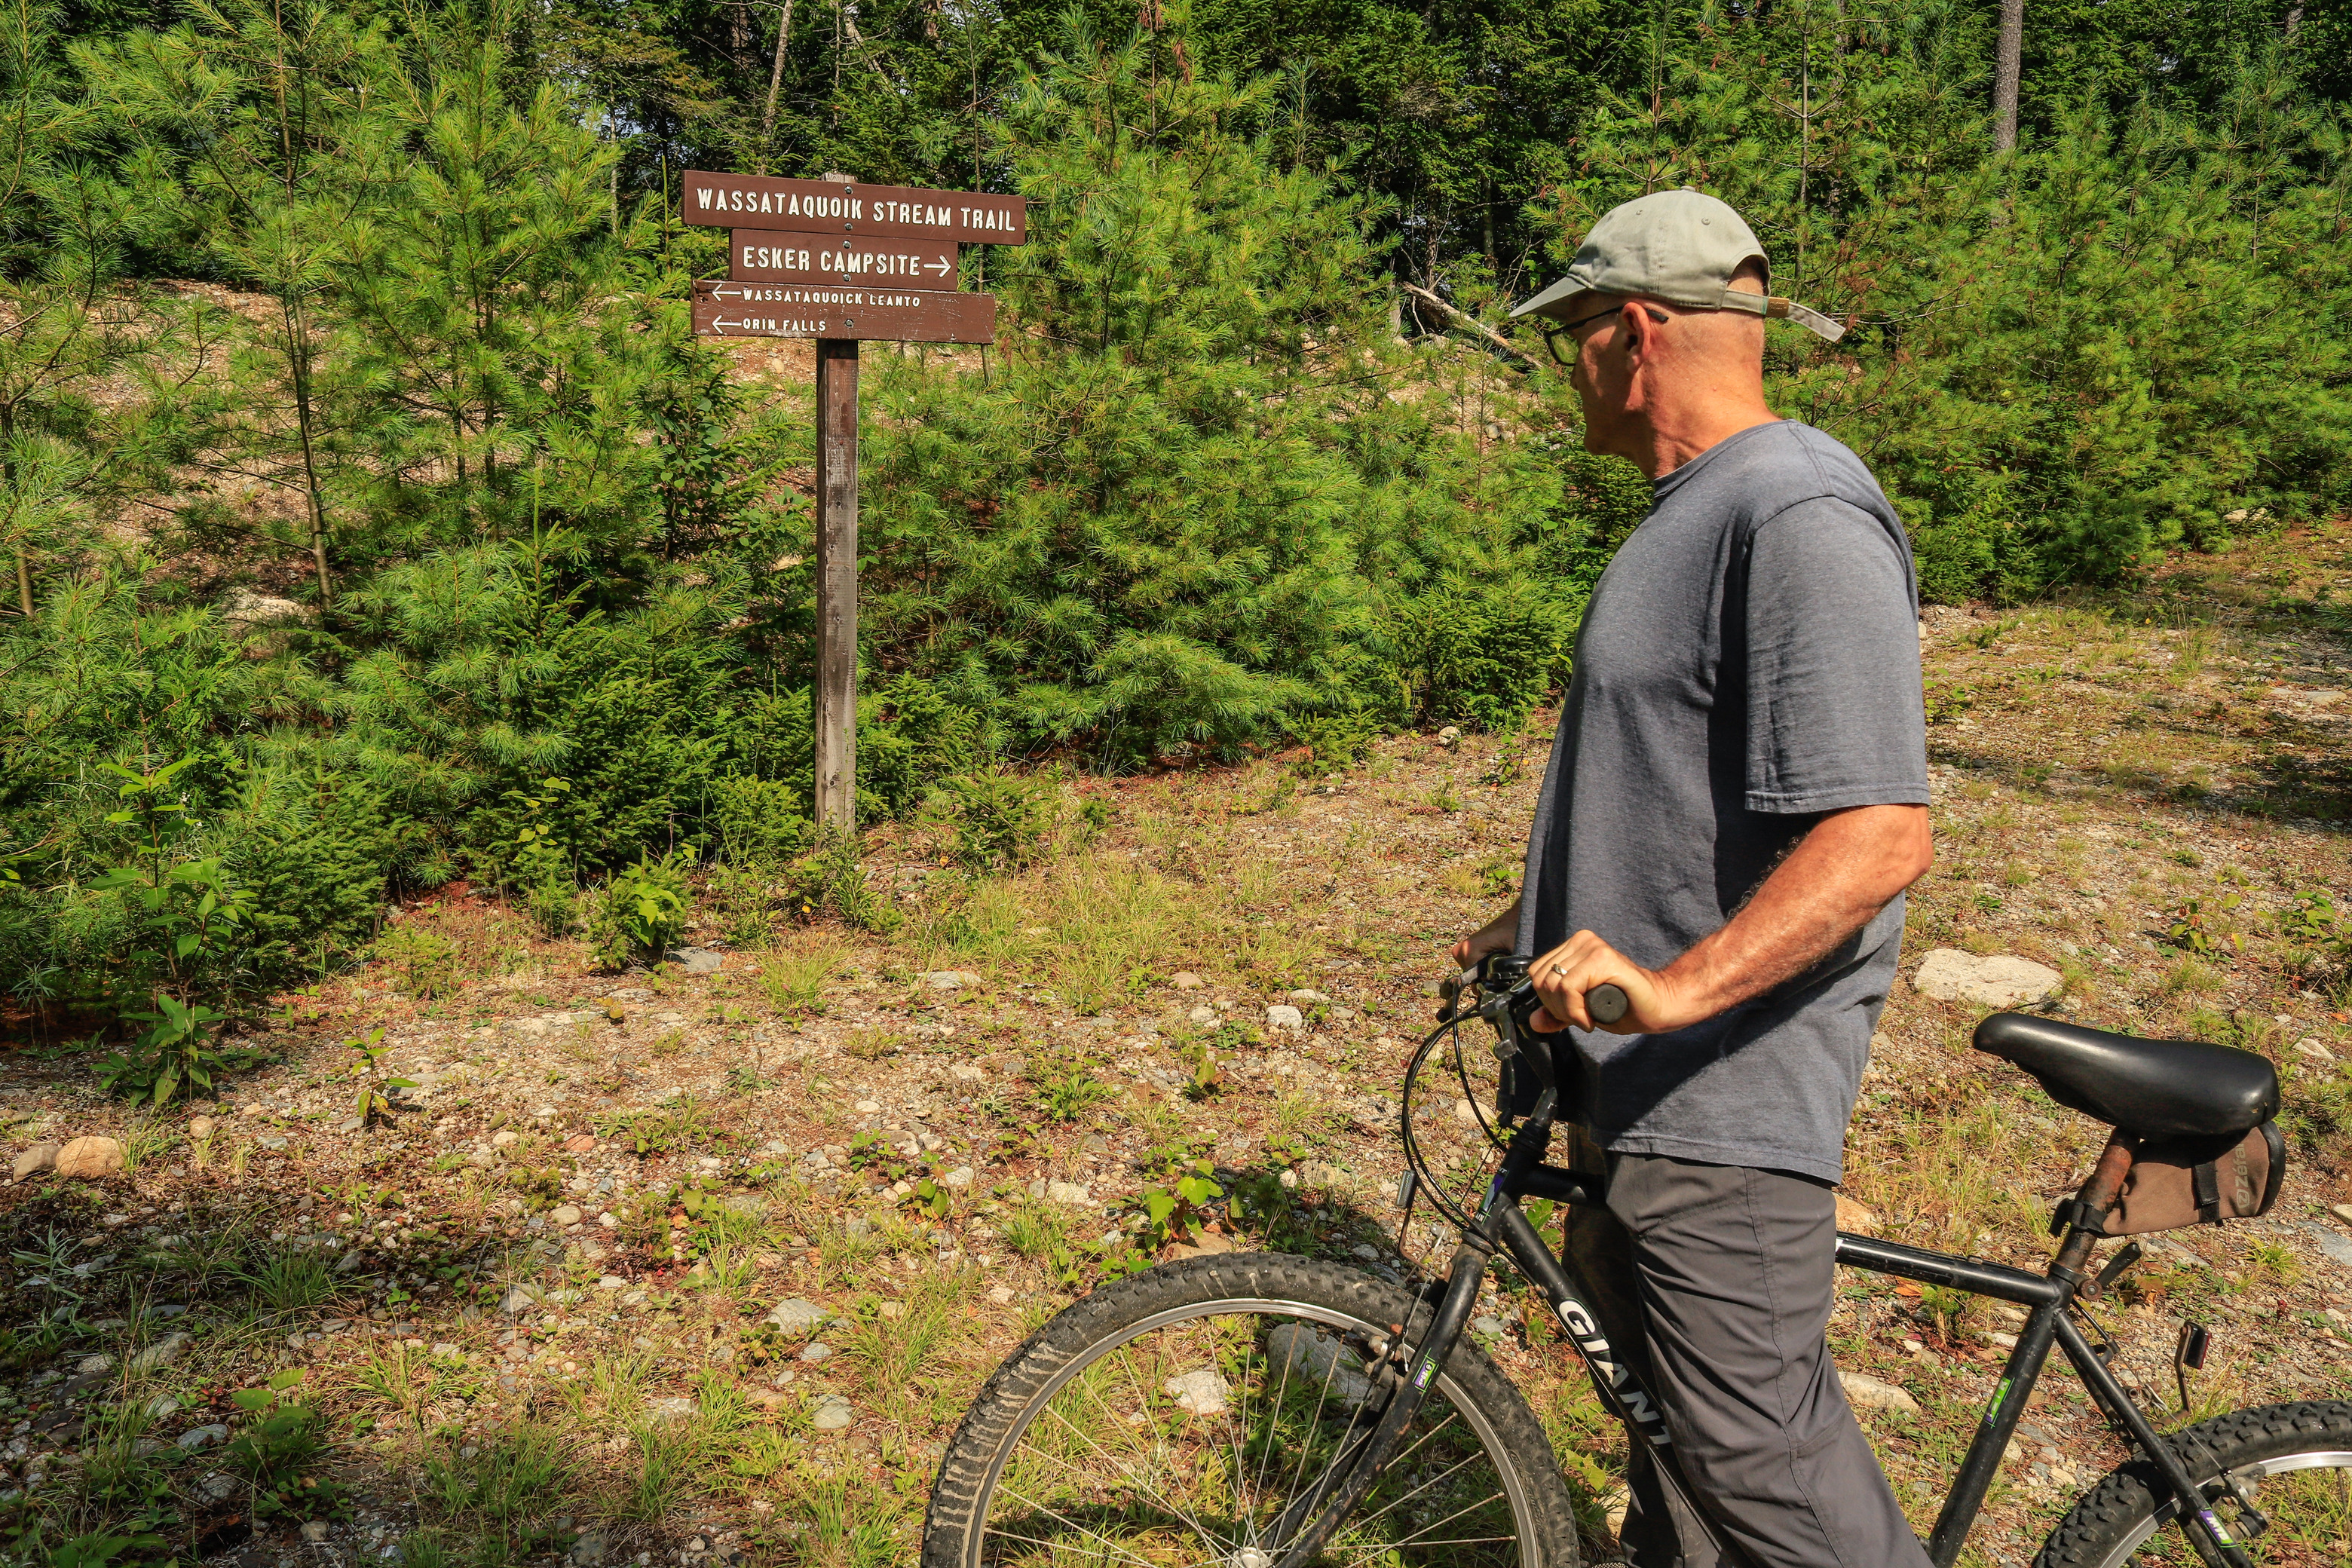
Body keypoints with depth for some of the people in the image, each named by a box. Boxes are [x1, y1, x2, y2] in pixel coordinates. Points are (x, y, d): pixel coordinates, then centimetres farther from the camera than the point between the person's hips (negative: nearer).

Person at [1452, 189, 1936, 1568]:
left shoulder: (1802, 515, -21)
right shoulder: (1694, 507, 13)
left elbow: (1877, 833, -29)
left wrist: (1672, 987, -37)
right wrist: (1547, 919, 26)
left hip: (1727, 1076, -10)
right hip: (1640, 1055, 10)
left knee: (1756, 1436, -1)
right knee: (1650, 1350, 25)